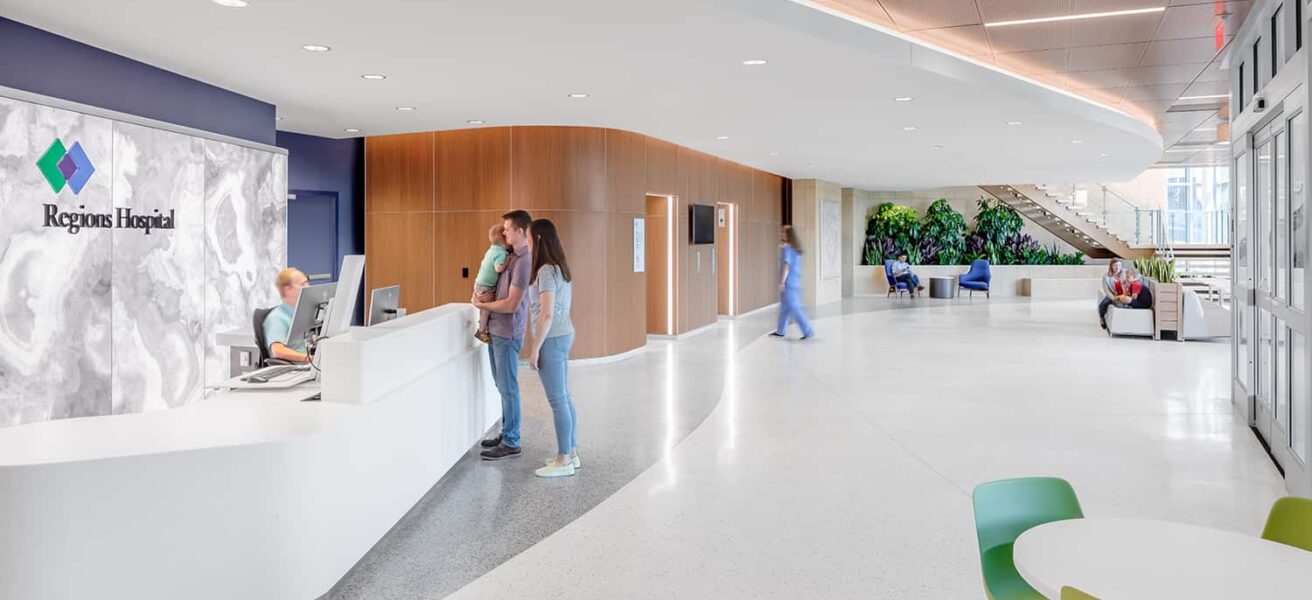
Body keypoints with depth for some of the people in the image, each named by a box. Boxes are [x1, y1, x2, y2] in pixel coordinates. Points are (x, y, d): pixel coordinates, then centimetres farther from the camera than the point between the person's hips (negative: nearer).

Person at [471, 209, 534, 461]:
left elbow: (511, 304, -21)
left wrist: (481, 305, -9)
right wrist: (482, 298, 6)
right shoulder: (511, 256, 11)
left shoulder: (524, 261, -19)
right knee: (502, 387, 16)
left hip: (507, 334, -9)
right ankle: (506, 434, 27)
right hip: (496, 331, 9)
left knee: (508, 388, -2)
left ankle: (511, 443, 7)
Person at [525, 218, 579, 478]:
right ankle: (571, 453, 22)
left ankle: (564, 460, 5)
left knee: (557, 400, -3)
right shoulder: (560, 268, 11)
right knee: (564, 398, 14)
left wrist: (535, 349, -17)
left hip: (552, 339, -9)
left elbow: (546, 314, -21)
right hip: (564, 335, 9)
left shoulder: (546, 271, -18)